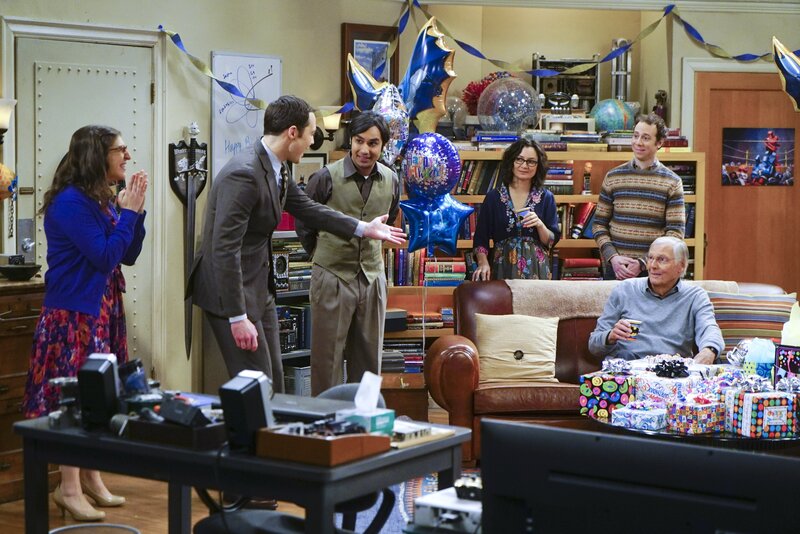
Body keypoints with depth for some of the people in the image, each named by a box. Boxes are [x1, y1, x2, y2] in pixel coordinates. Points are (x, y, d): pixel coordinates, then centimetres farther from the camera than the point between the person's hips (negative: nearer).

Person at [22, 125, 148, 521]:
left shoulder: (101, 201, 8)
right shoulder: (70, 201, -17)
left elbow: (128, 256, 10)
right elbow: (105, 257, -21)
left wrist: (135, 210, 0)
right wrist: (128, 211, -14)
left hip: (102, 310, 9)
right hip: (73, 313, -9)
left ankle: (91, 477, 21)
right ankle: (69, 488, 3)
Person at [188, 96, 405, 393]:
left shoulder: (276, 170, 5)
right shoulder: (244, 174, -24)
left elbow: (307, 210, 21)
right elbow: (224, 249, -27)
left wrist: (364, 229, 22)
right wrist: (238, 318, -27)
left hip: (259, 288, 10)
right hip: (229, 291, -10)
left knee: (273, 380, 15)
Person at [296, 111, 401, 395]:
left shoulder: (391, 181, 3)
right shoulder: (326, 177, -11)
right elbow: (303, 223, 3)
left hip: (373, 278, 4)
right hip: (332, 277, -4)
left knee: (369, 359, 10)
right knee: (328, 358, 1)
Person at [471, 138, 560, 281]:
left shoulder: (546, 198, 4)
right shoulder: (493, 197, 3)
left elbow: (551, 241, 3)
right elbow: (480, 238, 3)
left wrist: (540, 225, -16)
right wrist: (483, 263, -13)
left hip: (536, 270, 1)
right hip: (503, 269, 0)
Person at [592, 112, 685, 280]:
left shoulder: (672, 183, 1)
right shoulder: (613, 177, 7)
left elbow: (675, 232, -4)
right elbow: (599, 224, 8)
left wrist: (643, 264, -13)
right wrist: (613, 257, -8)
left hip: (653, 271, -1)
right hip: (615, 268, 2)